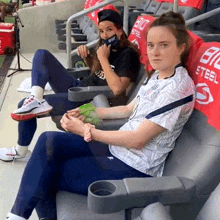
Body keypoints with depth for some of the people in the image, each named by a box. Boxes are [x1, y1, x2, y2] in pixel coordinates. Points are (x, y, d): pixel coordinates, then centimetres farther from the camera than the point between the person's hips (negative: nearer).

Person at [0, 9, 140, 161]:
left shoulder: (128, 54, -16)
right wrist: (87, 56, 5)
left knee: (25, 106, -8)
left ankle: (20, 151, 12)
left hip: (87, 101, -9)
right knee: (42, 55, 1)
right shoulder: (108, 46, 9)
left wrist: (103, 58, -22)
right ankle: (35, 98, -18)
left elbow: (117, 89, -29)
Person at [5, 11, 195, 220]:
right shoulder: (156, 76, 7)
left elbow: (137, 139, -22)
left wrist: (87, 131, -15)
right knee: (49, 141, -5)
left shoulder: (179, 87, -21)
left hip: (135, 167, -8)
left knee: (45, 178, -8)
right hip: (117, 146, 9)